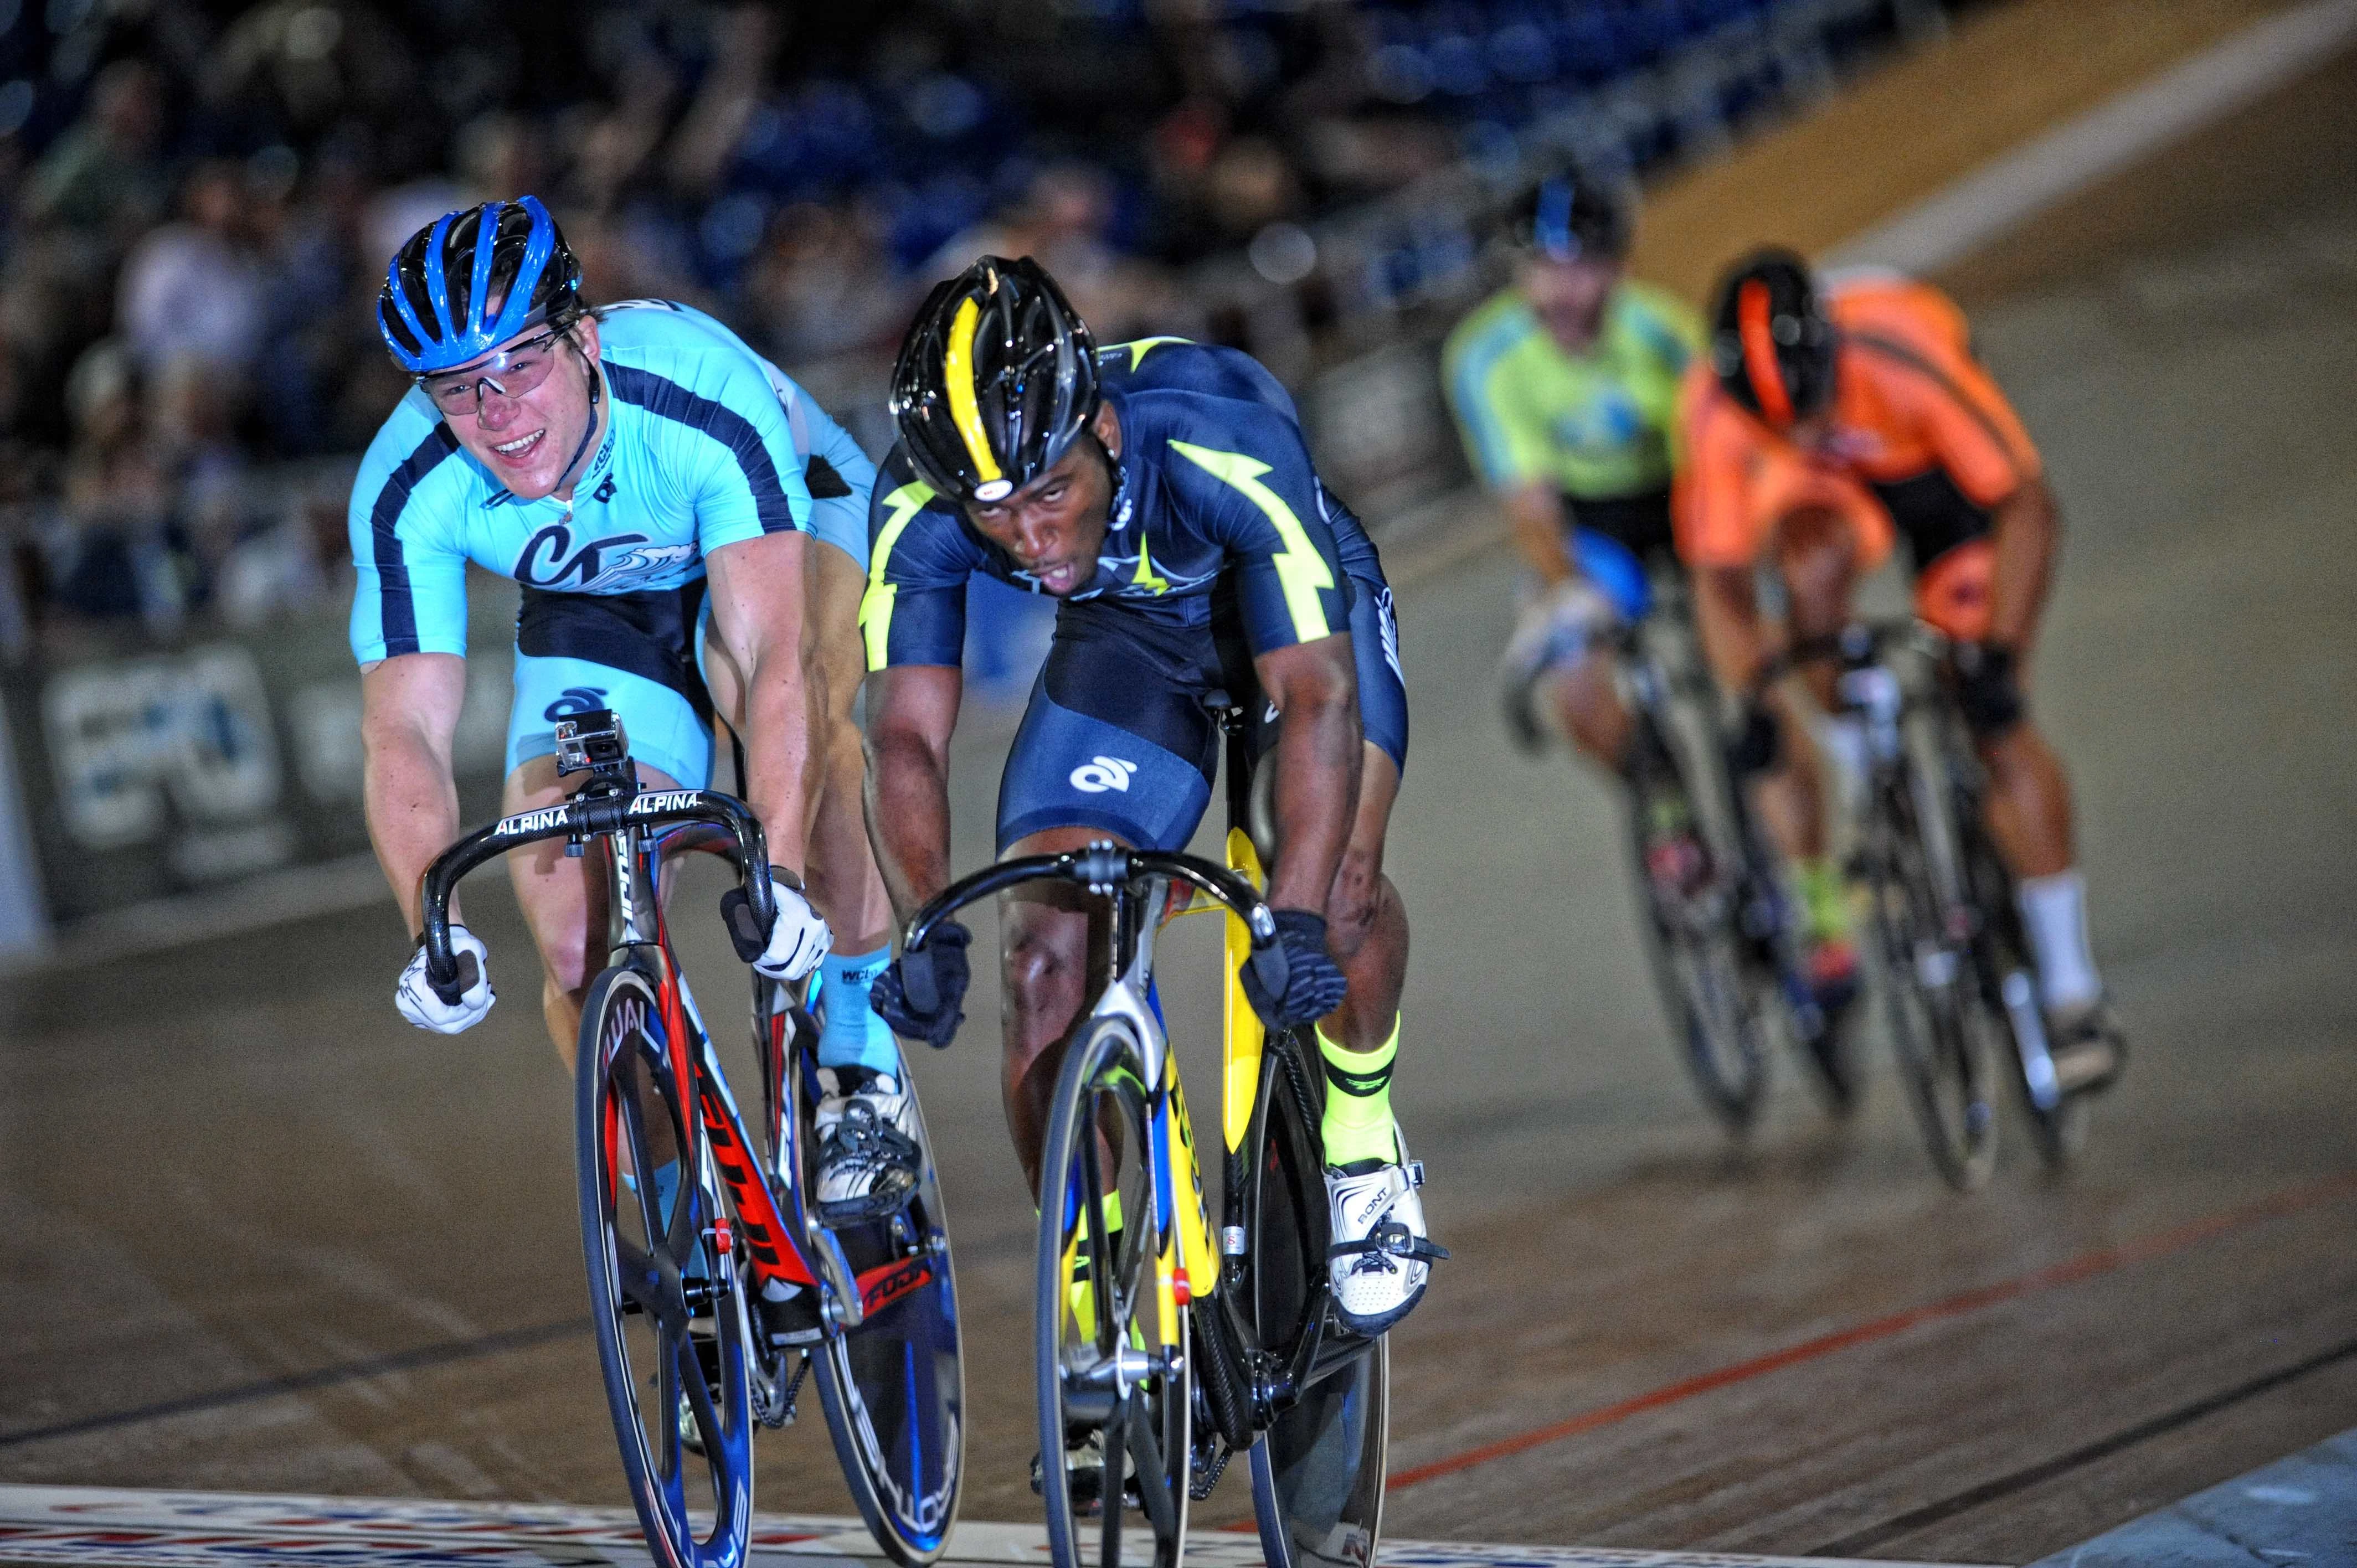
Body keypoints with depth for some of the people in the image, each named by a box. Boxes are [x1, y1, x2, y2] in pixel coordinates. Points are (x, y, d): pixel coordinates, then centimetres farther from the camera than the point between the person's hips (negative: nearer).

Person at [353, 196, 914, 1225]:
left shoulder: (700, 391, -39)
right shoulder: (407, 492, -28)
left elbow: (779, 656, -46)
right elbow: (403, 730, -28)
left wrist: (781, 871, -58)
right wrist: (433, 926, -45)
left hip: (785, 533, -3)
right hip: (593, 618, 3)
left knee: (785, 700, -38)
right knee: (580, 947, -14)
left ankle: (864, 1075, -23)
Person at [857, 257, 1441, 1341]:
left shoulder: (1221, 441, -41)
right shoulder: (918, 508, -31)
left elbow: (1316, 693, -44)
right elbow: (904, 735, -29)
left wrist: (1295, 920, -55)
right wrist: (929, 930, -45)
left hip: (1297, 612, -3)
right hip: (1123, 639, 3)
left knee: (1339, 882, -28)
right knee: (1043, 958, -13)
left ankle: (1364, 1148, 0)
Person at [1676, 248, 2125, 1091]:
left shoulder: (1907, 356, -40)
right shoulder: (1715, 410, -32)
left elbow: (2029, 507, -33)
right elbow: (1722, 581, -22)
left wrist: (1999, 654, -39)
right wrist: (1752, 706, -35)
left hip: (1943, 481, -2)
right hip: (1835, 491, 2)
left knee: (1996, 724, -13)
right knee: (1813, 569, -34)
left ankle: (2074, 996, -6)